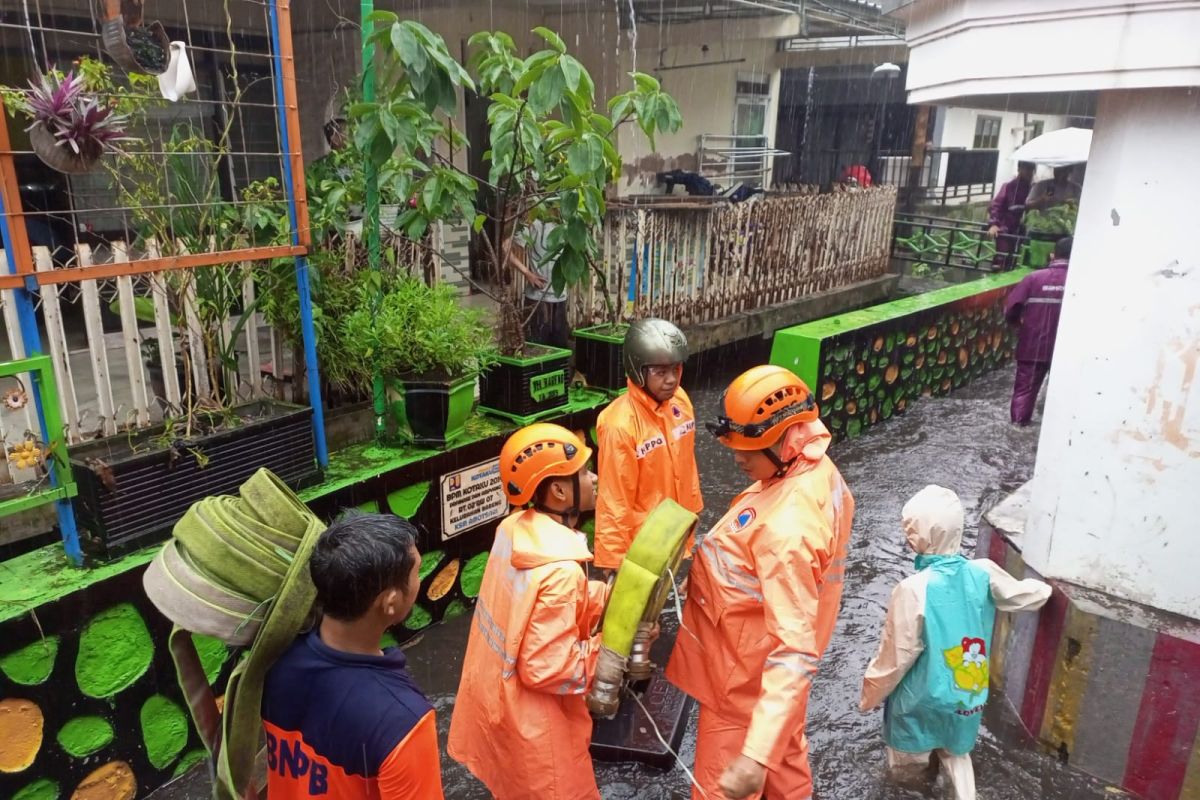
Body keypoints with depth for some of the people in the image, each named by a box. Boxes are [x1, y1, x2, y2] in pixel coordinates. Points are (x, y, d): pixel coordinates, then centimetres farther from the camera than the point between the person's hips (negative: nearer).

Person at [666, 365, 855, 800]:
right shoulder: (819, 472, -8)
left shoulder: (788, 527, -37)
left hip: (751, 673, -9)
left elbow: (795, 652, -39)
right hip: (771, 661, 9)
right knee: (786, 753, 31)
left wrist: (756, 757, -42)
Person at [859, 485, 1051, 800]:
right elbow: (1034, 595, 5)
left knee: (907, 764, 23)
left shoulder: (913, 589, -30)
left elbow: (894, 658, -20)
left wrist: (868, 697, -4)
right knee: (956, 750, 30)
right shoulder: (984, 573, -16)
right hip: (967, 694, 5)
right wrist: (1044, 586, 30)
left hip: (923, 701, -5)